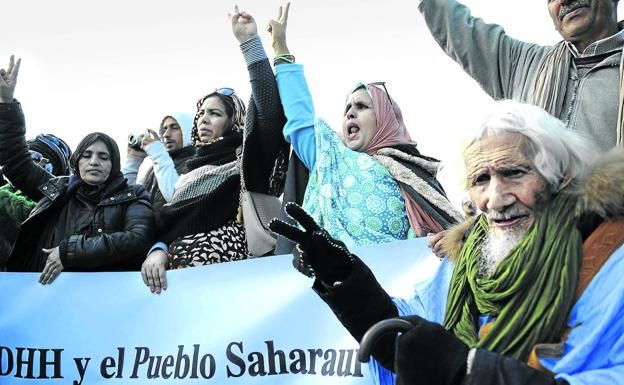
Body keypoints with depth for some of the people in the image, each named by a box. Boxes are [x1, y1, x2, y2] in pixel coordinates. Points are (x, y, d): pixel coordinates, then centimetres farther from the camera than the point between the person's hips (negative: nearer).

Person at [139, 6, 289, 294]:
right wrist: (157, 250, -12)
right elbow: (168, 222, 12)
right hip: (177, 272, 6)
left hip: (225, 271, -5)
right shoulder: (189, 173, 24)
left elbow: (270, 112, -13)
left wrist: (249, 42, -15)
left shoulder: (245, 161, 4)